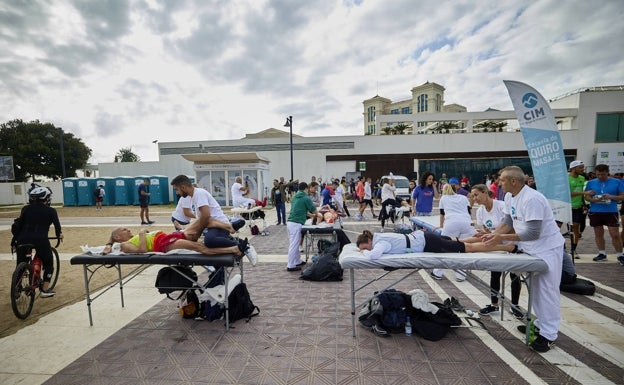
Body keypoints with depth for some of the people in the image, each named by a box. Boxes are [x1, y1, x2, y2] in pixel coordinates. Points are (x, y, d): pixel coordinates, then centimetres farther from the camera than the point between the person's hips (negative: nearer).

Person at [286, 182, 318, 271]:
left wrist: (311, 215, 32)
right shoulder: (306, 198, -7)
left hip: (290, 222, 8)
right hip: (296, 224, -8)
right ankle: (291, 266, 2)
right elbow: (314, 210, 3)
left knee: (295, 244, 17)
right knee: (294, 245, -3)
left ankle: (298, 261, 27)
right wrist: (315, 215, 25)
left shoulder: (295, 197, 16)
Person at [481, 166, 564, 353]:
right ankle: (541, 323, 34)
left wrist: (502, 237, -27)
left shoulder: (531, 199, -28)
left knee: (547, 291, 0)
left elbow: (533, 233, -29)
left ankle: (548, 334, 13)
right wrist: (493, 234, -9)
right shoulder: (510, 197, 0)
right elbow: (508, 222, 6)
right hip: (530, 248, 9)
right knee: (536, 288, 19)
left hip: (547, 247, -9)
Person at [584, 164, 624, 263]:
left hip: (611, 212, -2)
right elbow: (586, 196, 5)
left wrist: (611, 197, -17)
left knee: (615, 234, -3)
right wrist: (594, 200, -15)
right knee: (598, 234, 11)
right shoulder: (591, 183, 5)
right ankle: (602, 254, 23)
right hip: (595, 212, 2)